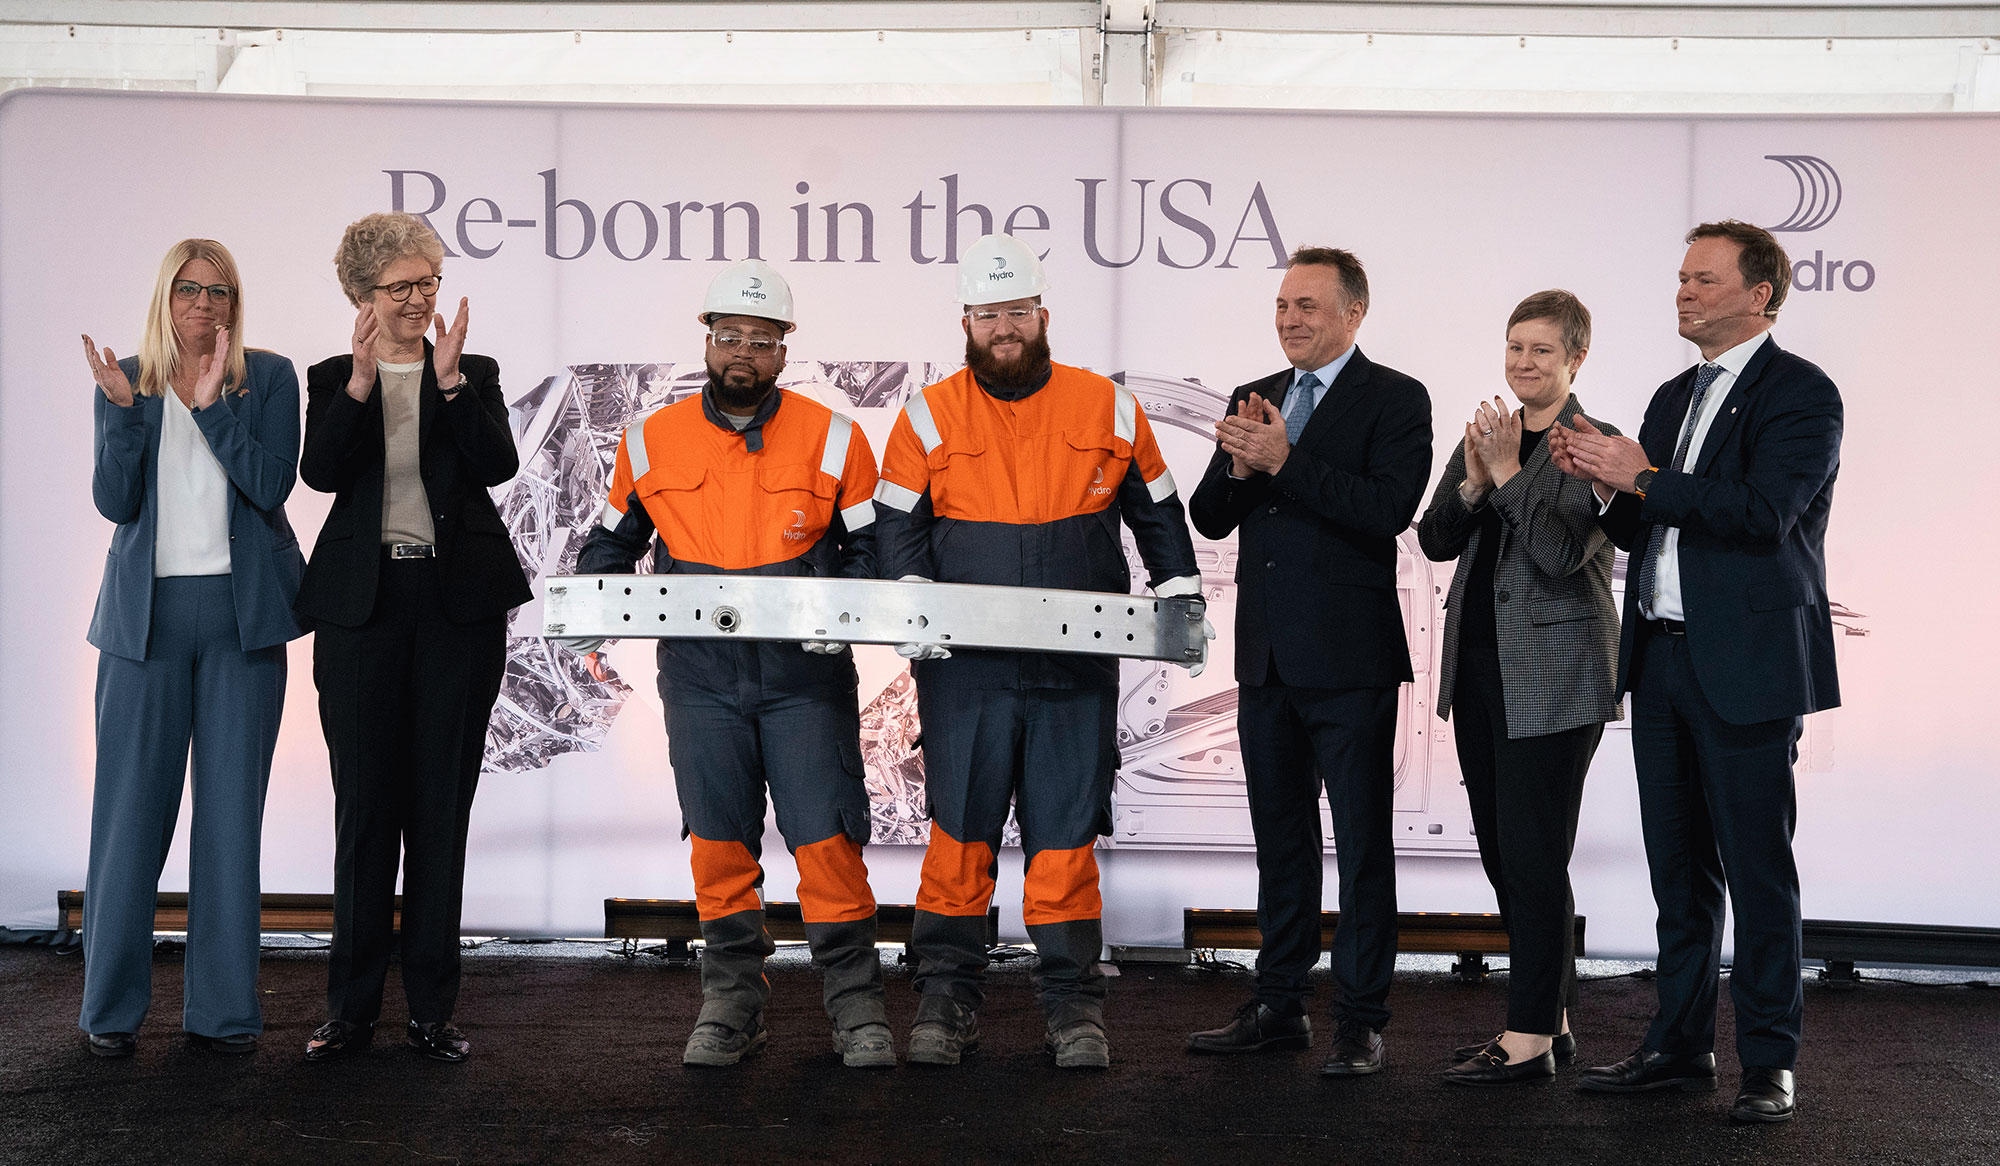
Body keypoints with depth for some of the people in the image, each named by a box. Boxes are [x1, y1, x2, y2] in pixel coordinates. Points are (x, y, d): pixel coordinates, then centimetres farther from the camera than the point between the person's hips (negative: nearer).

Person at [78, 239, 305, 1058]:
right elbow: (116, 502, -1)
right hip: (147, 612, 0)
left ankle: (223, 1007, 9)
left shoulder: (267, 377, 5)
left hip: (241, 613, 0)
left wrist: (213, 403, -16)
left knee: (232, 807, 2)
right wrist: (125, 407, -13)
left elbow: (272, 485, -8)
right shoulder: (125, 379, 8)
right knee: (131, 806, 1)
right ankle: (112, 1006, 11)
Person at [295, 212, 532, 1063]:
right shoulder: (333, 379, 9)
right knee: (365, 806, 3)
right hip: (362, 605, 0)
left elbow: (497, 465, -8)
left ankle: (432, 1007, 11)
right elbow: (321, 471, -9)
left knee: (442, 805, 3)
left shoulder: (473, 373, 9)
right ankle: (352, 1006, 12)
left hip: (457, 603, 0)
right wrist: (361, 382, -19)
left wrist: (450, 379, -17)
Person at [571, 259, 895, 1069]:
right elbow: (612, 543, 18)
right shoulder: (653, 442, 6)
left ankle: (856, 1005, 7)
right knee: (718, 838, 6)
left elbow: (868, 549, 3)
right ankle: (731, 1001, 18)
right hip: (700, 676, 2)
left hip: (804, 674, -2)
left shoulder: (831, 439, 1)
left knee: (827, 834, -3)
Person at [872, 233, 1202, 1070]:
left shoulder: (1109, 409, 7)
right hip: (963, 666, 0)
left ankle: (1073, 1004, 11)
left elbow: (1155, 512, 16)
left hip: (1077, 667, 1)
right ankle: (946, 998, 12)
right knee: (960, 830, 2)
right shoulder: (929, 415, 4)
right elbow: (898, 528, 4)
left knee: (1066, 832, 3)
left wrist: (1179, 592, 6)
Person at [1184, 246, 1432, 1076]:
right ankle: (1279, 1007, 24)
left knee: (1362, 843, 1)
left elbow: (1388, 509, -20)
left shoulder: (1395, 400, -5)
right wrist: (1239, 467, -11)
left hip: (1350, 658, -6)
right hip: (1267, 658, 6)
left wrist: (1283, 461, -21)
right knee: (1280, 840, 15)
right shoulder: (1254, 400, 13)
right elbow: (1209, 518, 9)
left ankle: (1360, 1020, 7)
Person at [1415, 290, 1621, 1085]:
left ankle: (1531, 1038, 0)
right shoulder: (1483, 435, 14)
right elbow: (1435, 542, 7)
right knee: (1501, 852, 11)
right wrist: (1472, 482, -8)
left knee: (1532, 853, -6)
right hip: (1478, 665, 7)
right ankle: (1551, 1017, 22)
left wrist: (1509, 472, -18)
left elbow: (1564, 553, -17)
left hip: (1551, 675, -7)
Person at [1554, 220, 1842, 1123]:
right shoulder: (1674, 397, 19)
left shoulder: (1801, 393, -5)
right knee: (1678, 868, 12)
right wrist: (1607, 482, -2)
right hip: (1662, 657, 7)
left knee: (1757, 869, -2)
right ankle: (1680, 1046, 21)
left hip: (1746, 665, -7)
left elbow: (1764, 512, -19)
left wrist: (1642, 478, -16)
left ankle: (1769, 1063, 6)